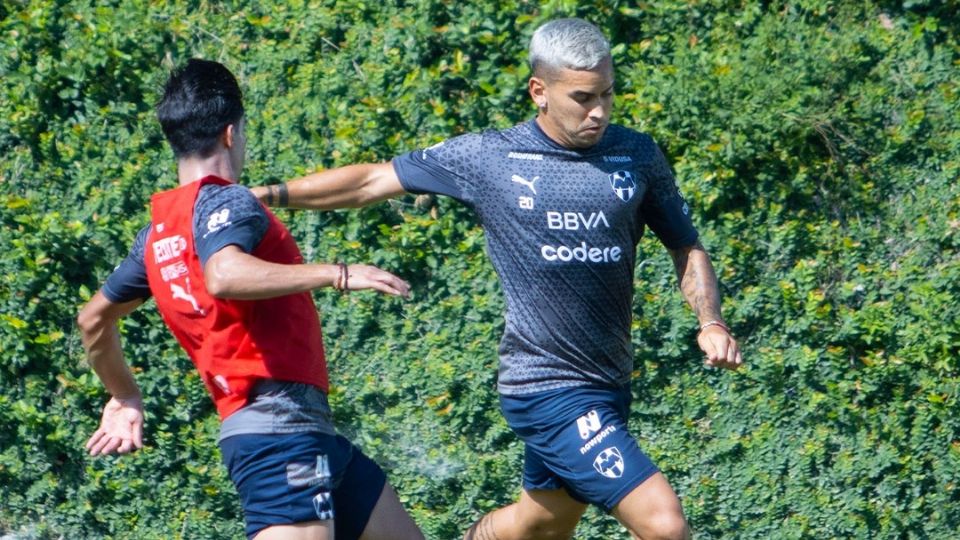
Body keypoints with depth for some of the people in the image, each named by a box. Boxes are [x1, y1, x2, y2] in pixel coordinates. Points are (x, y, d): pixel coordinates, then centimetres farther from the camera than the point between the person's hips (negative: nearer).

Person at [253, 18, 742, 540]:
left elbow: (686, 247, 13)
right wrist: (269, 194, 2)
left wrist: (711, 323, -5)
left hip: (610, 382, 6)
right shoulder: (486, 157, -4)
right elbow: (374, 181, 5)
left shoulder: (637, 156, 4)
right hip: (549, 390, -5)